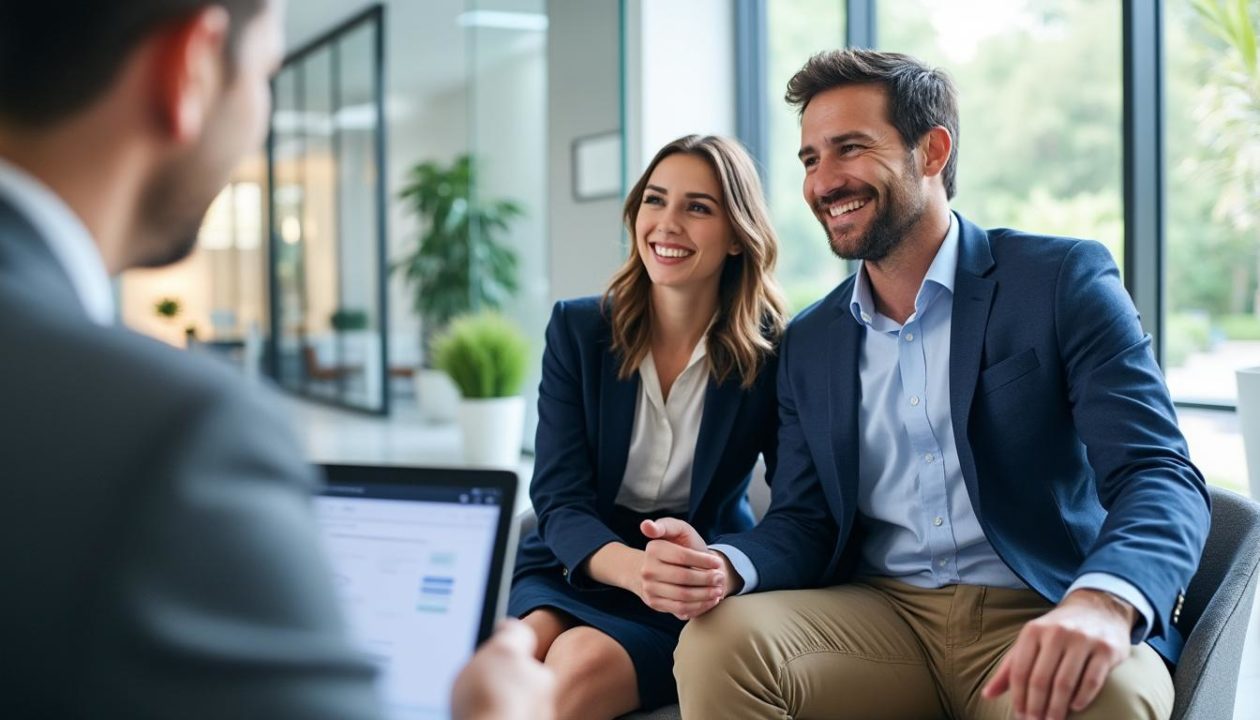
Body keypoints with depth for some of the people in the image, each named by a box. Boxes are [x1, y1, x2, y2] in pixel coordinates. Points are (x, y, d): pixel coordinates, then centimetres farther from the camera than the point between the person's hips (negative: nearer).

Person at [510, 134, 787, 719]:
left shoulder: (771, 350, -5)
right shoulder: (577, 328, -1)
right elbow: (558, 499, -7)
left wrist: (729, 570, -30)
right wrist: (636, 569, -29)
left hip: (690, 604, -1)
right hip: (573, 570, 1)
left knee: (581, 663, -31)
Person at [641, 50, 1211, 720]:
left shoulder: (1063, 280, -3)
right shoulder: (809, 343, 12)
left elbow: (1161, 475, -12)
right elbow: (804, 521, 10)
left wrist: (1102, 603, -35)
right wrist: (721, 565, -15)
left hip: (1042, 620, -3)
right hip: (883, 615, 3)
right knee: (715, 644, -25)